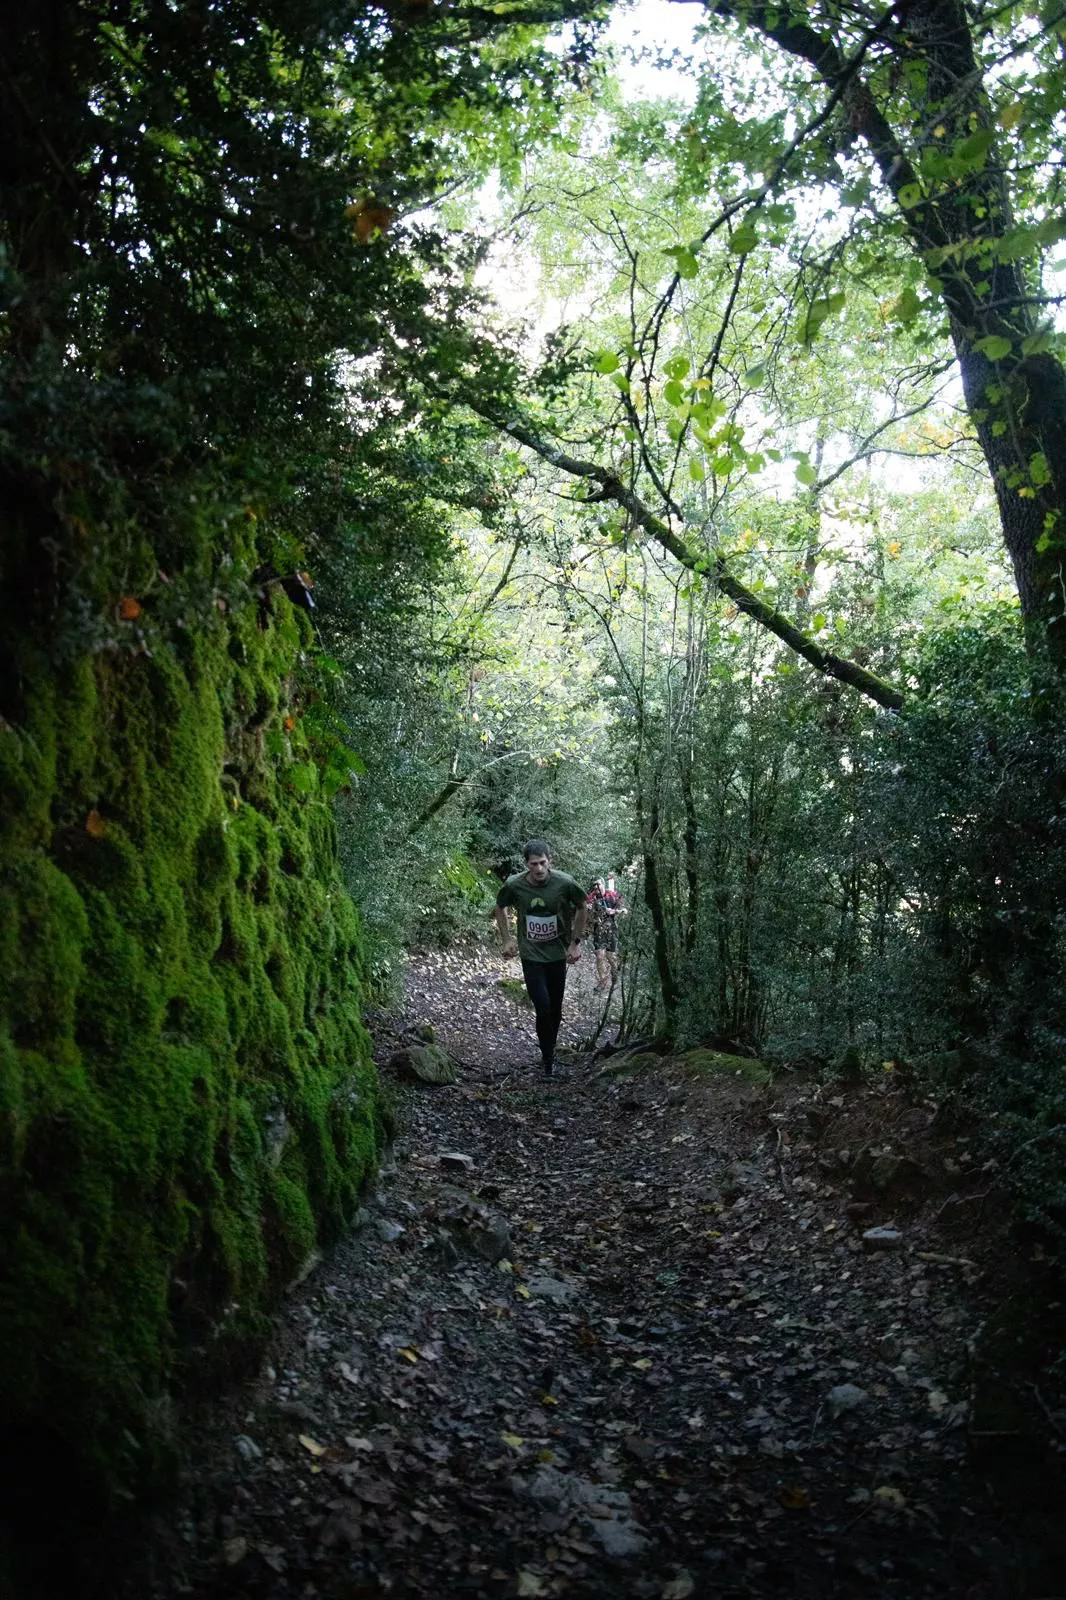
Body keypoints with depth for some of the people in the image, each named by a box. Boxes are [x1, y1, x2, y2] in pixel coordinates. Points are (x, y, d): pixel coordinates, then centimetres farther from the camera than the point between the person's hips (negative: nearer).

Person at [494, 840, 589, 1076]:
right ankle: (548, 1057, 7)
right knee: (543, 1008, -11)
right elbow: (500, 908, 7)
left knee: (555, 1009, 9)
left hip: (558, 953, 1)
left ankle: (549, 1051, 32)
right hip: (531, 955, -1)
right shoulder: (514, 885, -15)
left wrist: (576, 943, 0)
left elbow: (582, 909, 2)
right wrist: (507, 939, 1)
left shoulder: (565, 883, -16)